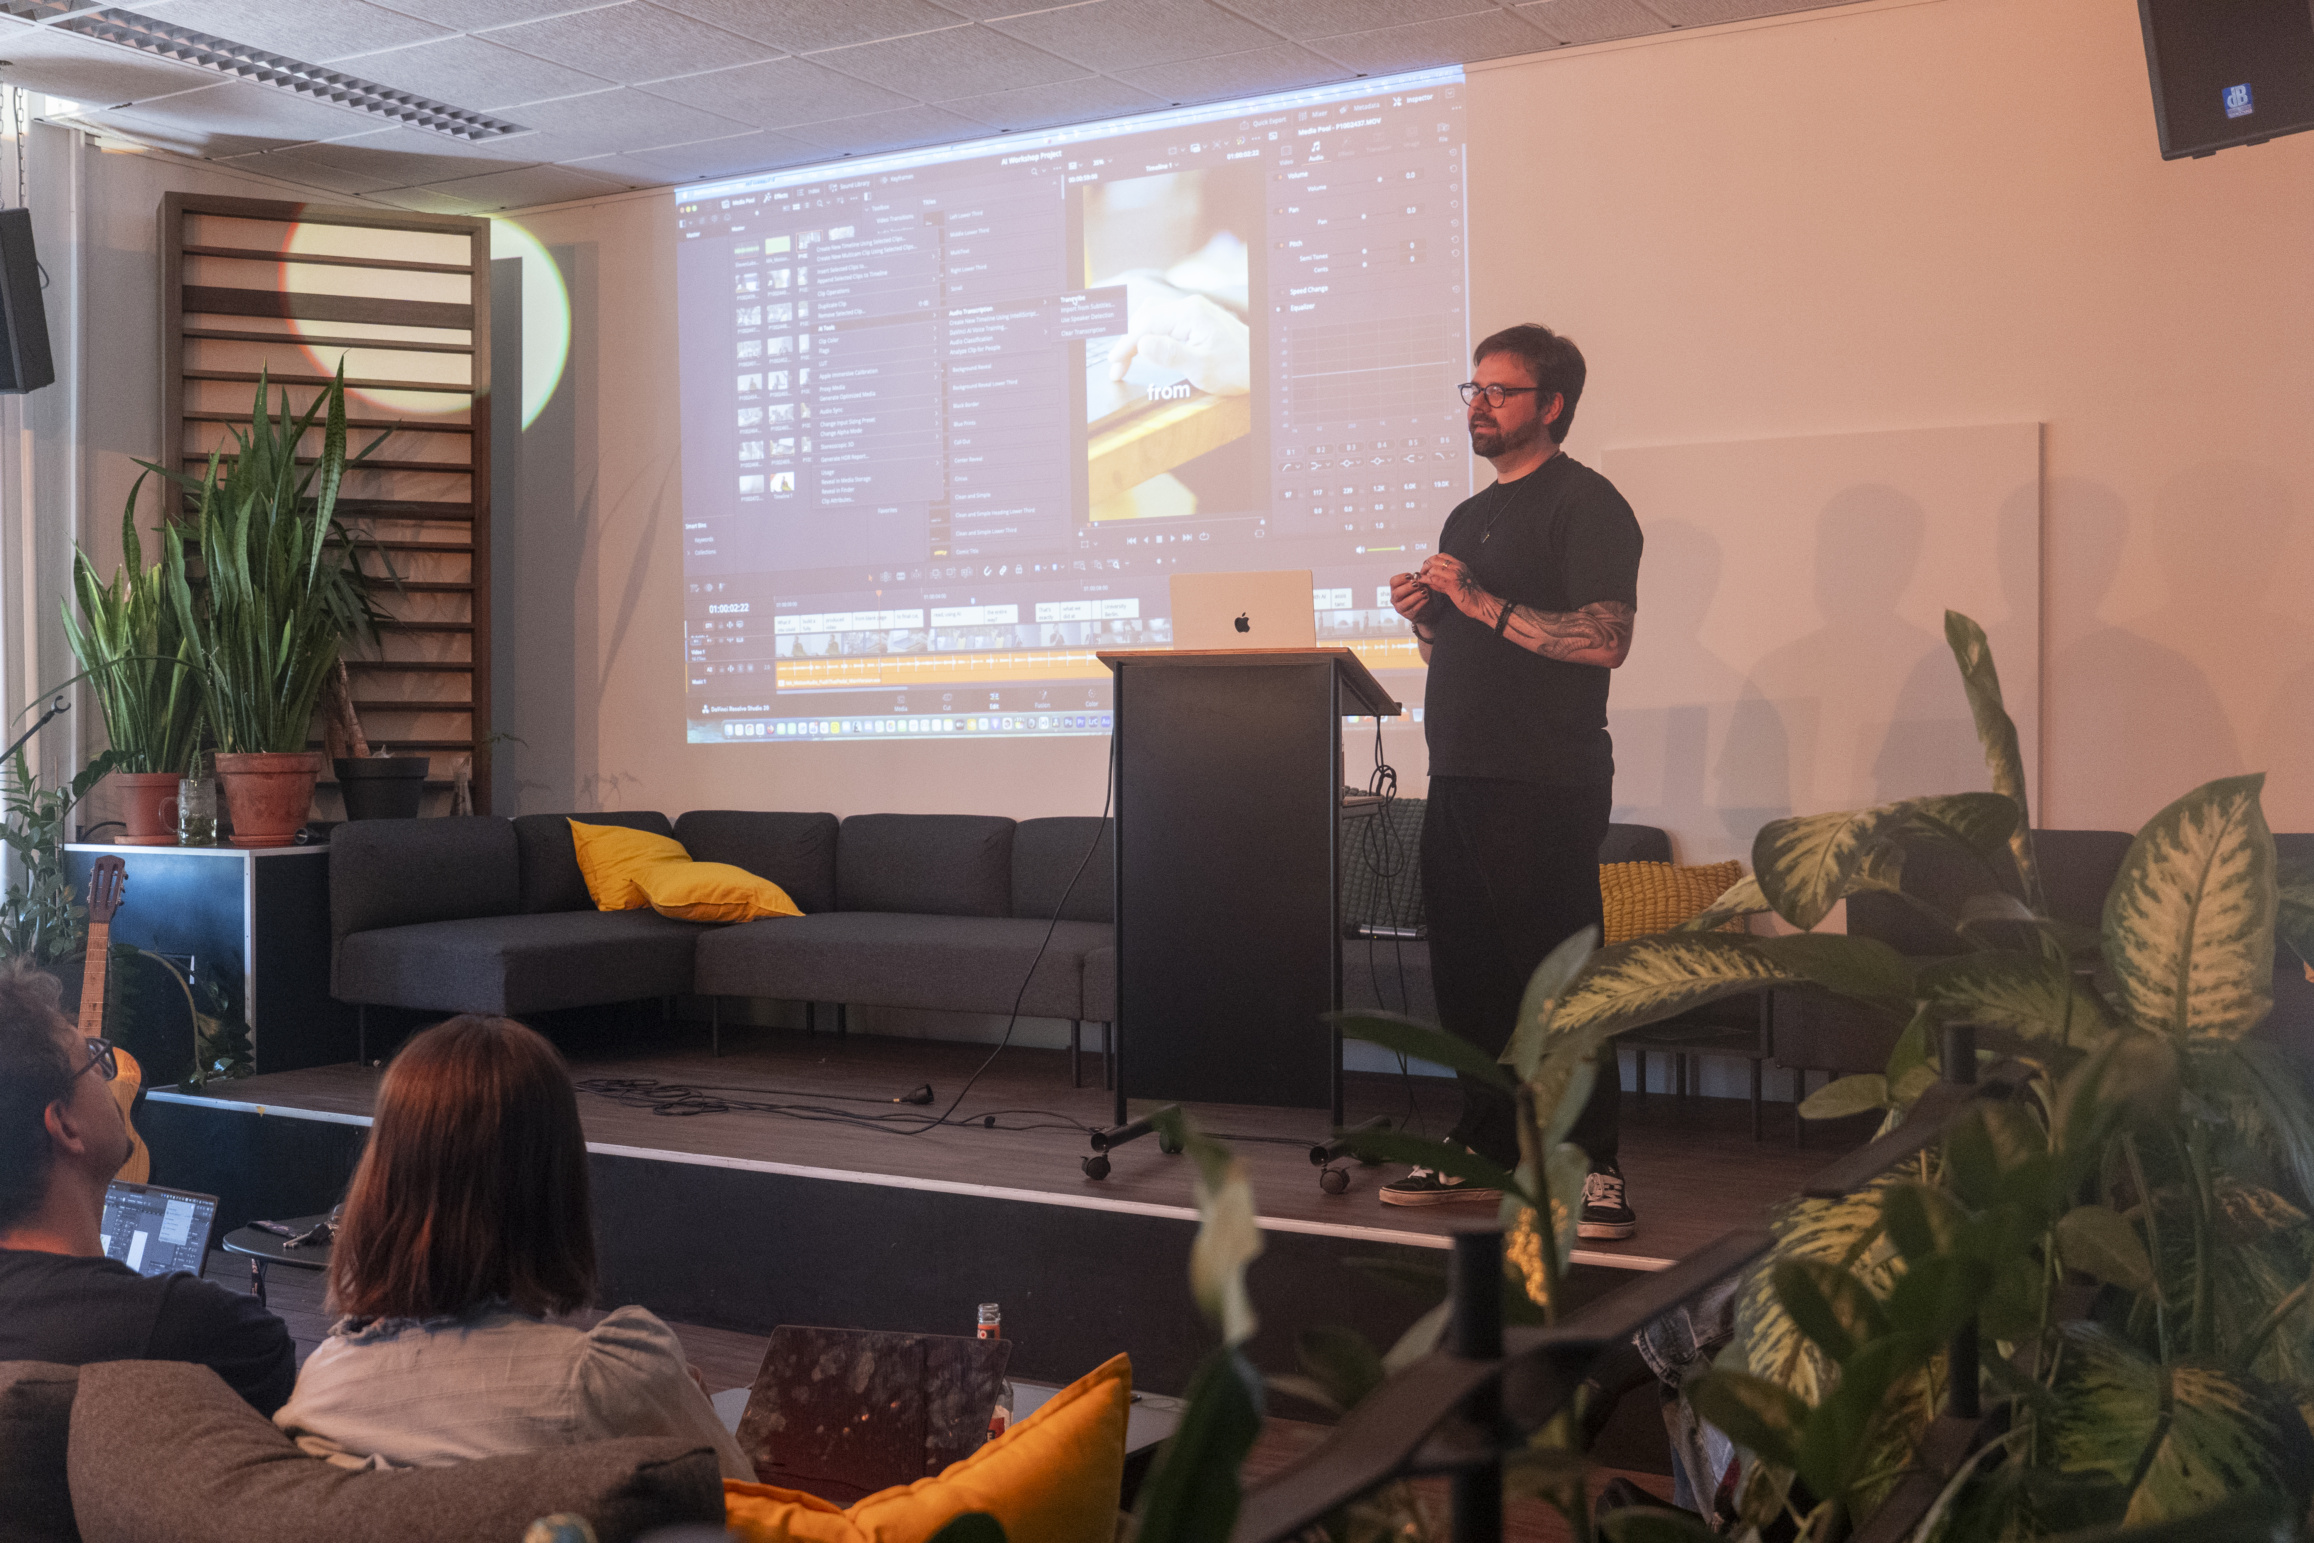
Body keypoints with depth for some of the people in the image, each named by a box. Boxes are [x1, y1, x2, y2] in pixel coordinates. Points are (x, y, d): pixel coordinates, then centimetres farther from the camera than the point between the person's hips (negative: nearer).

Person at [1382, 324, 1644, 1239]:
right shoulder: (1468, 516, 21)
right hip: (1459, 781, 8)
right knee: (1467, 972, 10)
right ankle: (1484, 1152, 20)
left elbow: (1604, 640, -17)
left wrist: (1481, 604, -17)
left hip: (1547, 785, -8)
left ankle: (1593, 1167, -1)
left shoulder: (1585, 504, -4)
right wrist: (1422, 614, 6)